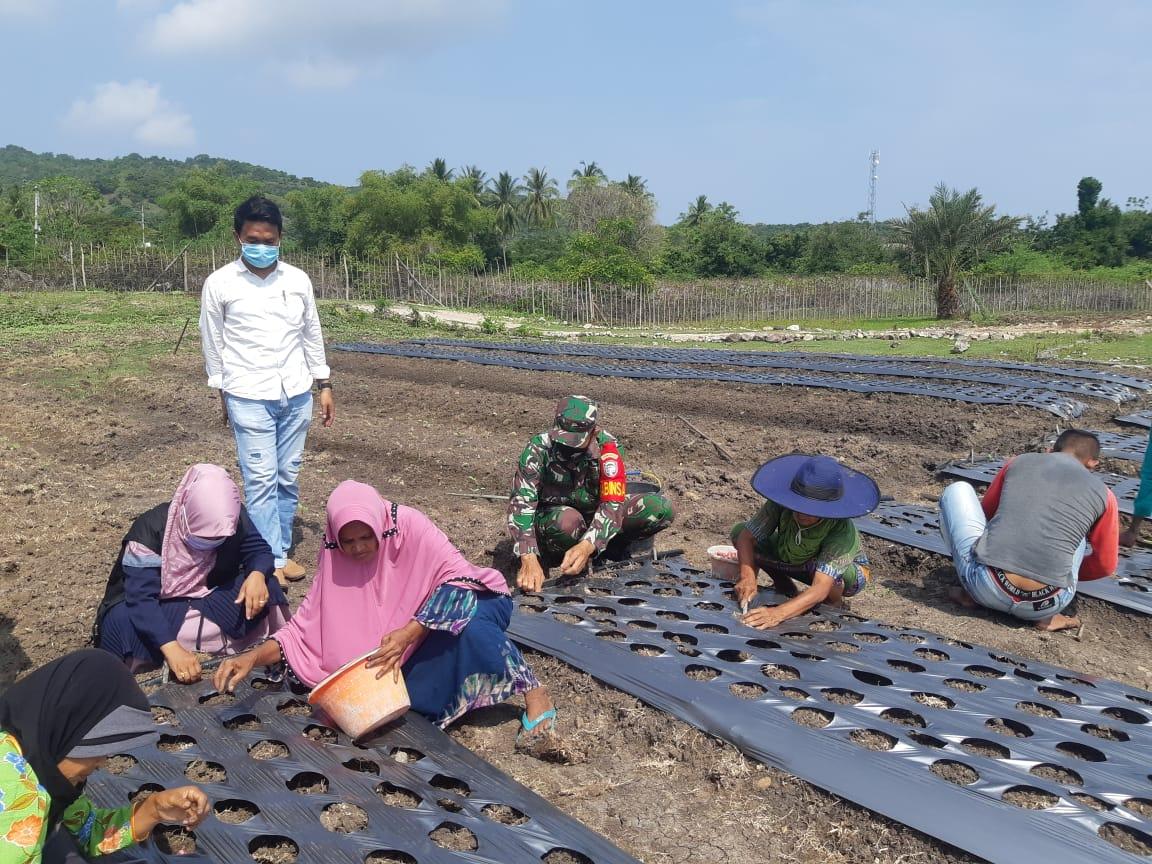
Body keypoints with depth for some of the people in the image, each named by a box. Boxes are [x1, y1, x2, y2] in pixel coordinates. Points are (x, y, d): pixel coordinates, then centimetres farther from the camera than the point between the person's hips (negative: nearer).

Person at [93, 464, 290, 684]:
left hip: (211, 599, 4)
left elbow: (259, 550, -5)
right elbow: (140, 597, -35)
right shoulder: (151, 528, -28)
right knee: (122, 623, -36)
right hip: (158, 608, -3)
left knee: (264, 588, -23)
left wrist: (257, 575, -31)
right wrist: (172, 649, -49)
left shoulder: (233, 517, -16)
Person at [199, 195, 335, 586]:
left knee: (288, 477, 9)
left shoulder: (298, 280, 4)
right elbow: (213, 343, 4)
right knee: (261, 479, -4)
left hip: (296, 394, 3)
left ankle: (281, 549, 21)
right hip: (249, 397, -3)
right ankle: (271, 561, 2)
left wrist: (324, 385, 11)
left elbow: (312, 335, 12)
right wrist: (222, 393, 7)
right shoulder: (219, 284, -4)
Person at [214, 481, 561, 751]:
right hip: (419, 648, 4)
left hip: (458, 608, -4)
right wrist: (252, 658, -18)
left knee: (466, 618, -39)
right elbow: (306, 624, -3)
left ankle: (533, 694, -24)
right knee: (415, 695, -27)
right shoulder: (334, 554, -7)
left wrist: (409, 632, -35)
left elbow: (458, 575, -27)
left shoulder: (407, 524, -19)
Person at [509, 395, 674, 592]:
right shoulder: (539, 448, -25)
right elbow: (521, 502, -32)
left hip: (594, 517, 2)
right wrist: (529, 559, -47)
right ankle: (555, 553, -6)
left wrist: (587, 546, -46)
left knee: (660, 509, -21)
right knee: (567, 521, -40)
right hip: (551, 521, -2)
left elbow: (612, 503, -28)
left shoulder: (607, 447, -22)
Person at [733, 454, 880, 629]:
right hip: (791, 558, 4)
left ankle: (834, 602, -3)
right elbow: (746, 536, -29)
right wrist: (748, 576, -48)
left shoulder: (841, 529, -41)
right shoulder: (782, 503, -33)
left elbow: (820, 589, -49)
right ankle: (786, 588, 7)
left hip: (849, 572, -4)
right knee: (739, 530, -15)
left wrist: (778, 613, -62)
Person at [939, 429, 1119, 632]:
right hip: (1043, 607, 1)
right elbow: (1105, 566, 21)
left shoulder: (1018, 463, 14)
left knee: (958, 490, 22)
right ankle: (1047, 615, 14)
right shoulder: (1102, 494, 12)